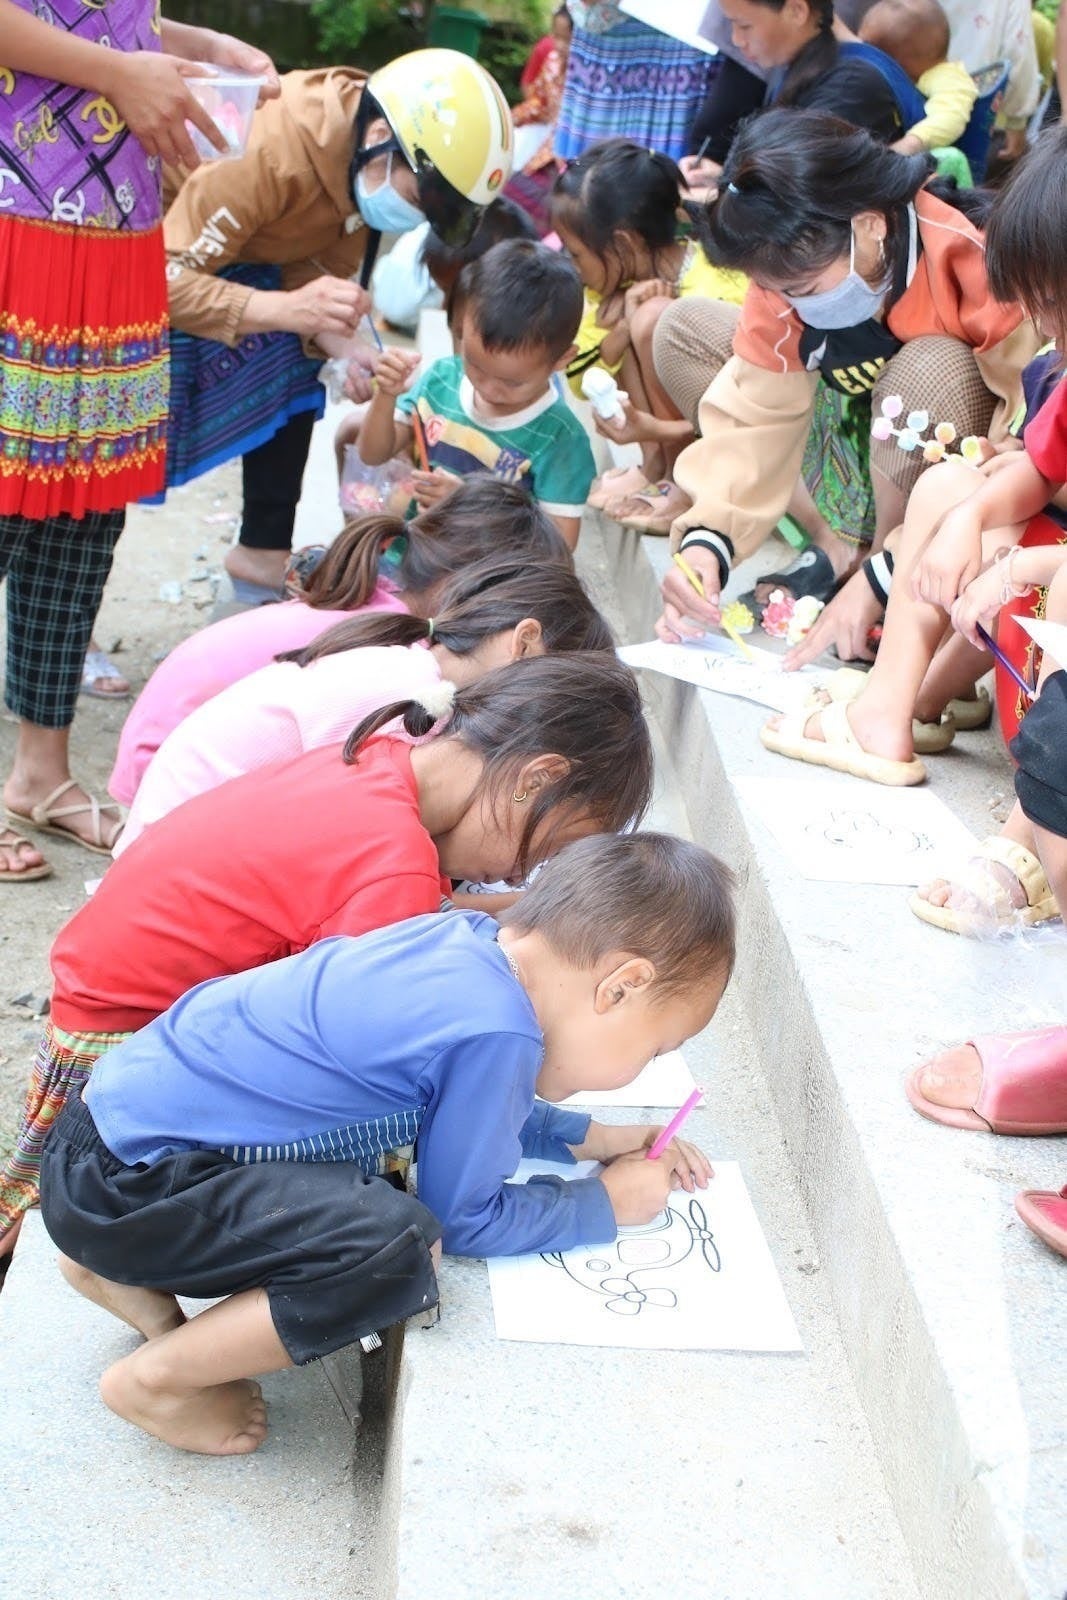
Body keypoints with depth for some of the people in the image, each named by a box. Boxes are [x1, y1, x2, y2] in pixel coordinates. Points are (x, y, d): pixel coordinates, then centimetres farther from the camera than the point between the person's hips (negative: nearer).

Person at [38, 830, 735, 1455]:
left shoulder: (470, 937, 4)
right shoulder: (497, 1033, -23)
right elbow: (465, 1216, -9)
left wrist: (594, 1138, 20)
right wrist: (606, 1204, 3)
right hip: (117, 1185, -10)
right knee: (399, 1250, -25)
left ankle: (128, 1271, 19)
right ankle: (155, 1379, -4)